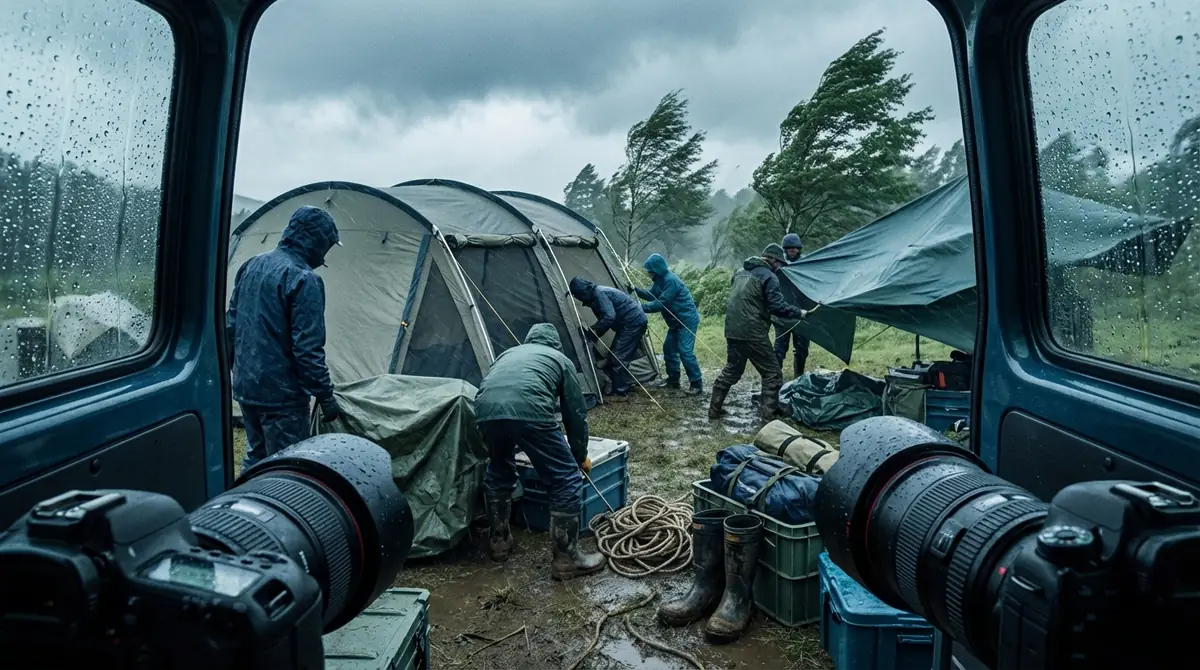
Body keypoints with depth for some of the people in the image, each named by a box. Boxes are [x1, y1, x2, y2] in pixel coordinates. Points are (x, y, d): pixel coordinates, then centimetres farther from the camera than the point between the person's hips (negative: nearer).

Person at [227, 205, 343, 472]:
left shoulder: (252, 265, 7)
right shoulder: (303, 279, -19)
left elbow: (230, 324, 14)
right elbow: (307, 348, -22)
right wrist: (326, 396, -14)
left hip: (245, 387, 9)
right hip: (281, 395, -9)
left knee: (255, 460, 23)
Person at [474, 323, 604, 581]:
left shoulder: (508, 353, 39)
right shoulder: (560, 359, 28)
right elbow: (575, 412, 27)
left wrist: (511, 445, 58)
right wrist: (580, 456, 40)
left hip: (486, 410, 5)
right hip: (529, 411, -5)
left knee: (498, 473, 31)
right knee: (566, 480, 11)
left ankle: (499, 542, 41)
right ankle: (566, 558, 16)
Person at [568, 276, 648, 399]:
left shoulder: (599, 293, -19)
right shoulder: (596, 296, 13)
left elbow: (609, 317, -28)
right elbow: (604, 319, 17)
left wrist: (593, 331, -20)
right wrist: (592, 332, 3)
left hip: (633, 322, -10)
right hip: (634, 321, 10)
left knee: (617, 357, -9)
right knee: (621, 355, 13)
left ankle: (620, 391, -3)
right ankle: (623, 387, 19)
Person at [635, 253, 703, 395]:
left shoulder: (671, 280, -24)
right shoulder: (660, 280, 7)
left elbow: (661, 303, -26)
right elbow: (651, 295, 17)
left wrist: (642, 308, -23)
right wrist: (636, 290, 4)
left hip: (687, 319, -10)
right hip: (676, 321, 10)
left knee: (685, 351, -15)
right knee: (669, 348, 12)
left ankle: (697, 383, -8)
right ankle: (673, 380, 22)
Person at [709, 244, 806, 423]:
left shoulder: (740, 272, 16)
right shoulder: (768, 276, -9)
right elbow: (777, 306, -16)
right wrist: (799, 313, -2)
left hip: (732, 330, 8)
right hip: (753, 333, -8)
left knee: (731, 370, 20)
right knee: (772, 373, 4)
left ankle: (714, 408, 23)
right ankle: (769, 414, 2)